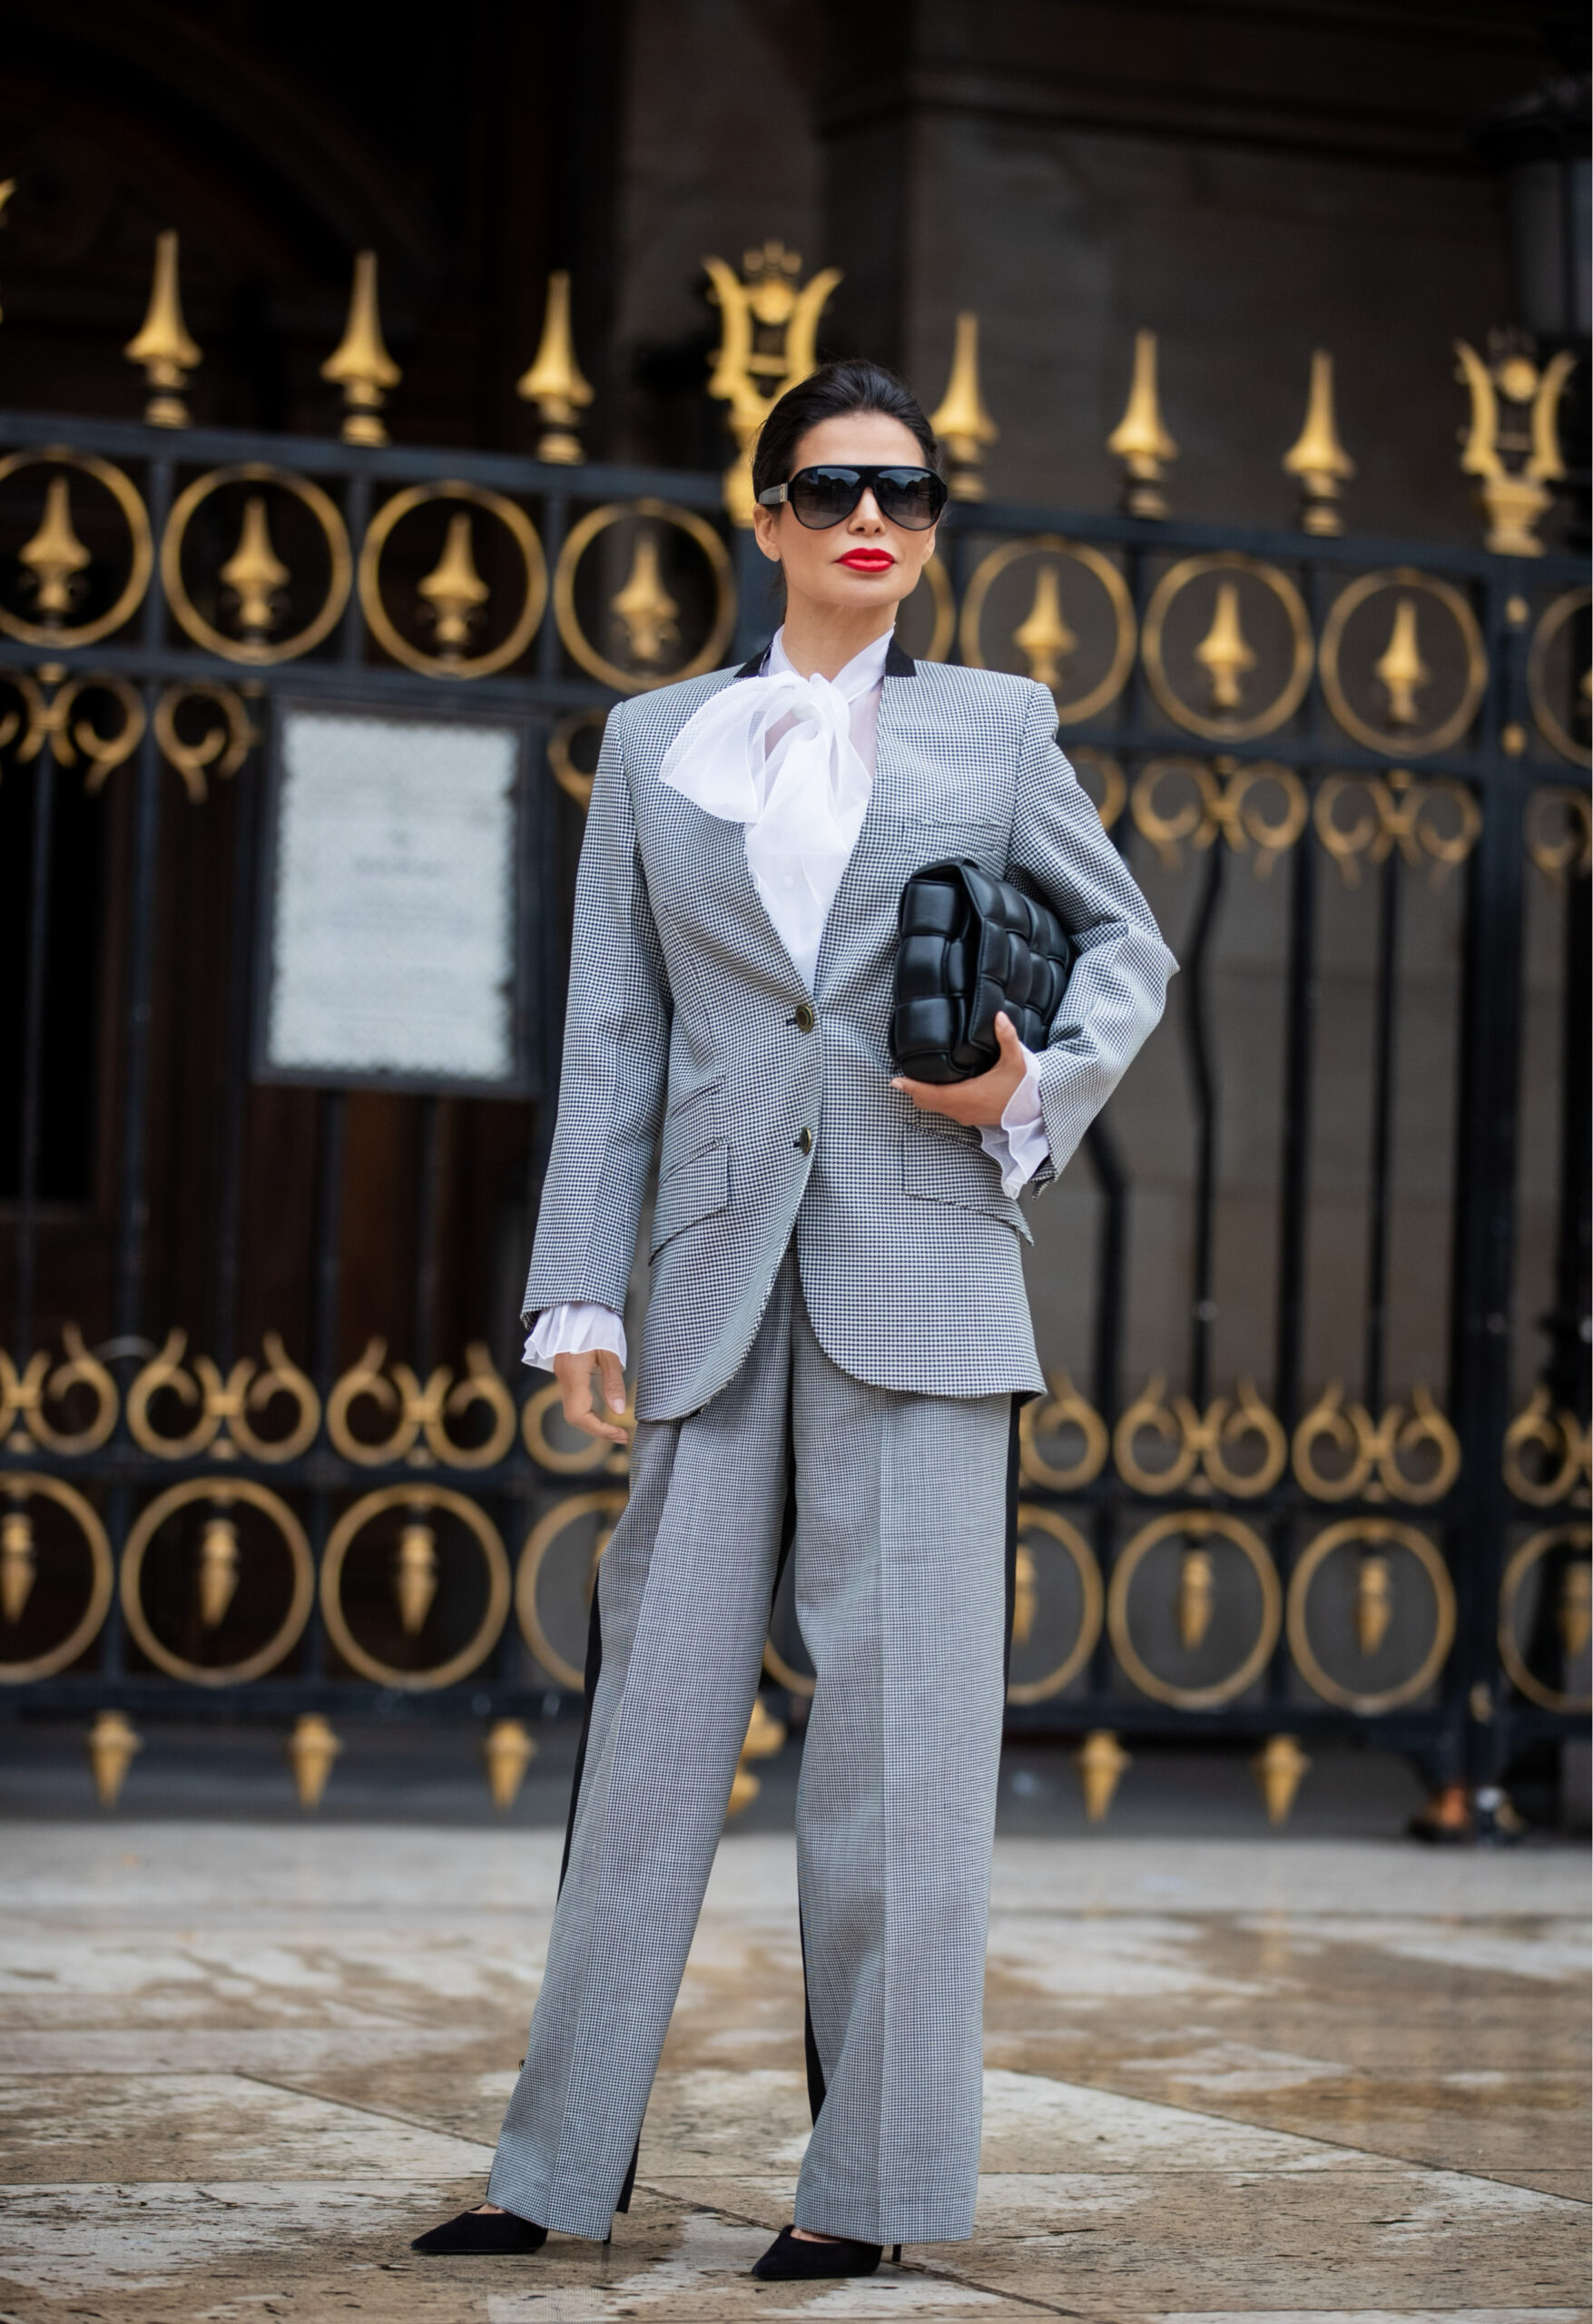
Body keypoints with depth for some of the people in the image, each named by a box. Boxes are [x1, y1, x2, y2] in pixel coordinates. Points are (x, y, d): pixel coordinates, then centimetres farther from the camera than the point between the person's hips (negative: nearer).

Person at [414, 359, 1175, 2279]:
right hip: (718, 1273, 1)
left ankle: (875, 2179, 4)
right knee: (657, 1704, 2)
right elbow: (611, 1040, 10)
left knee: (898, 1713, -3)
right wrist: (579, 1292, 3)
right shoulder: (654, 744, 13)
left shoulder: (992, 725, 10)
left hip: (917, 1267, -1)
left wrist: (1039, 1086, 0)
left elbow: (1127, 942, 20)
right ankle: (560, 2167, 8)